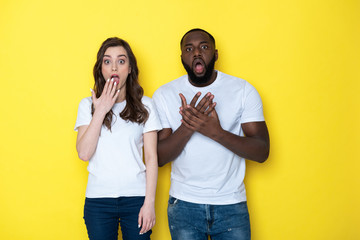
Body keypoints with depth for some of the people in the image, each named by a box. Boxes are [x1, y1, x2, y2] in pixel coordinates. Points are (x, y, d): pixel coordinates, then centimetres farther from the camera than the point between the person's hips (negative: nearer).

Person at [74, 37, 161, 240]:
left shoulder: (145, 105, 1)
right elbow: (84, 153, -8)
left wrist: (150, 202, -6)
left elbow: (151, 158, -1)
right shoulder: (88, 105, 3)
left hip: (136, 197, 0)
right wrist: (101, 111, -11)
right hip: (98, 200, 1)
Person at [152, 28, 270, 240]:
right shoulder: (165, 94, -2)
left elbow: (262, 152, -10)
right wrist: (187, 128, -24)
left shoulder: (243, 90, -4)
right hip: (184, 205, 0)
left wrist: (217, 132, -25)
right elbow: (158, 157, -6)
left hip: (232, 206, 0)